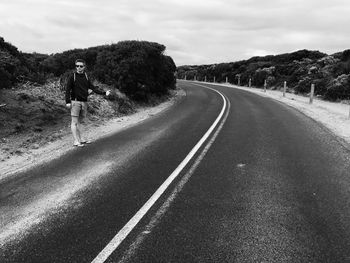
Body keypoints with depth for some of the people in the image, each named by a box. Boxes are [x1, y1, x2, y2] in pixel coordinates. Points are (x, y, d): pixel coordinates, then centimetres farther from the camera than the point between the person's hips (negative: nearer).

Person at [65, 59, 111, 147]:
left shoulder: (86, 77, 11)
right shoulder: (72, 77, -3)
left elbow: (93, 87, 8)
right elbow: (67, 89, -5)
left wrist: (104, 92, -1)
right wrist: (68, 102, -13)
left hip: (84, 102, 5)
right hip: (75, 101, -5)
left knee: (80, 121, 12)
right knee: (74, 122, -3)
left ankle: (80, 139, 19)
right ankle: (75, 141, -2)